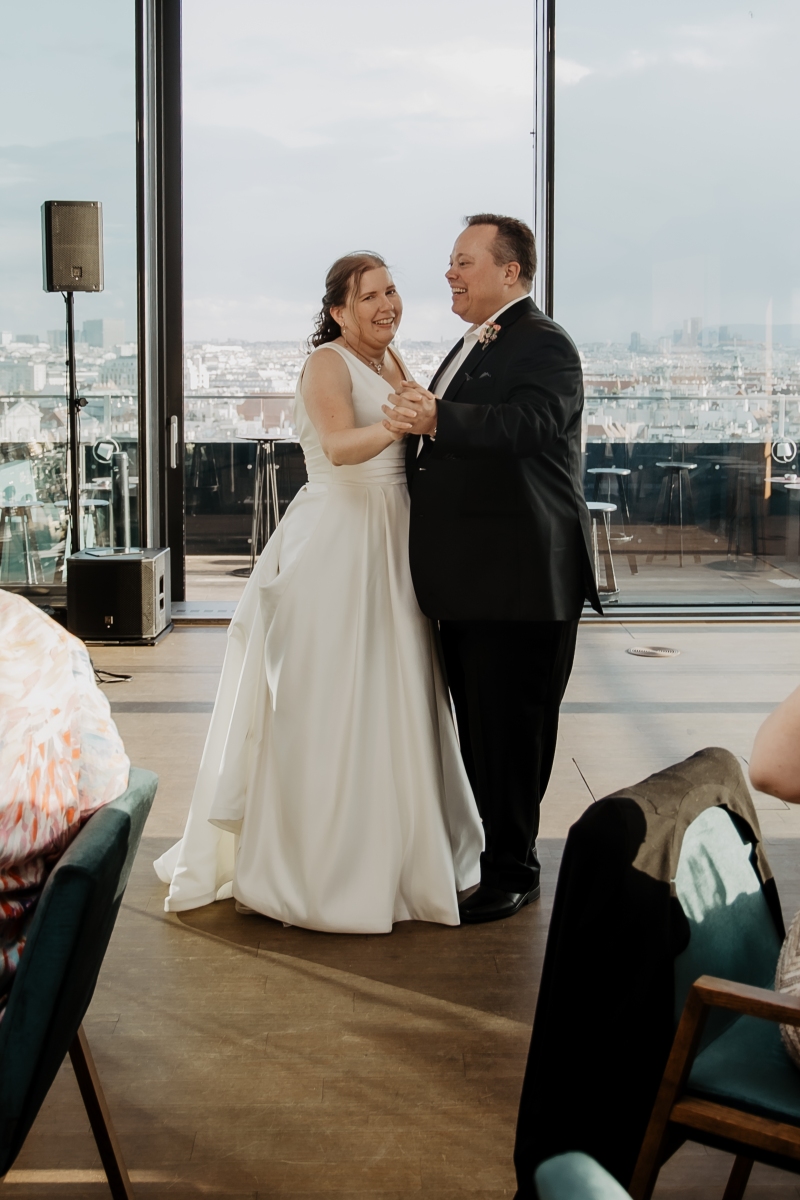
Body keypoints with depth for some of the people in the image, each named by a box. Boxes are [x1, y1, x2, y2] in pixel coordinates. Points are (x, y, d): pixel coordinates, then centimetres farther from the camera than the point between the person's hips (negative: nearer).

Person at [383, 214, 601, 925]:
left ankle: (514, 870, 11)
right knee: (476, 724, 18)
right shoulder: (474, 347, 20)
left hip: (522, 578, -10)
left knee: (511, 725, -2)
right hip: (470, 580, 10)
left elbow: (527, 424, -32)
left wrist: (435, 420, -41)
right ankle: (485, 851, 31)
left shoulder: (544, 345, -11)